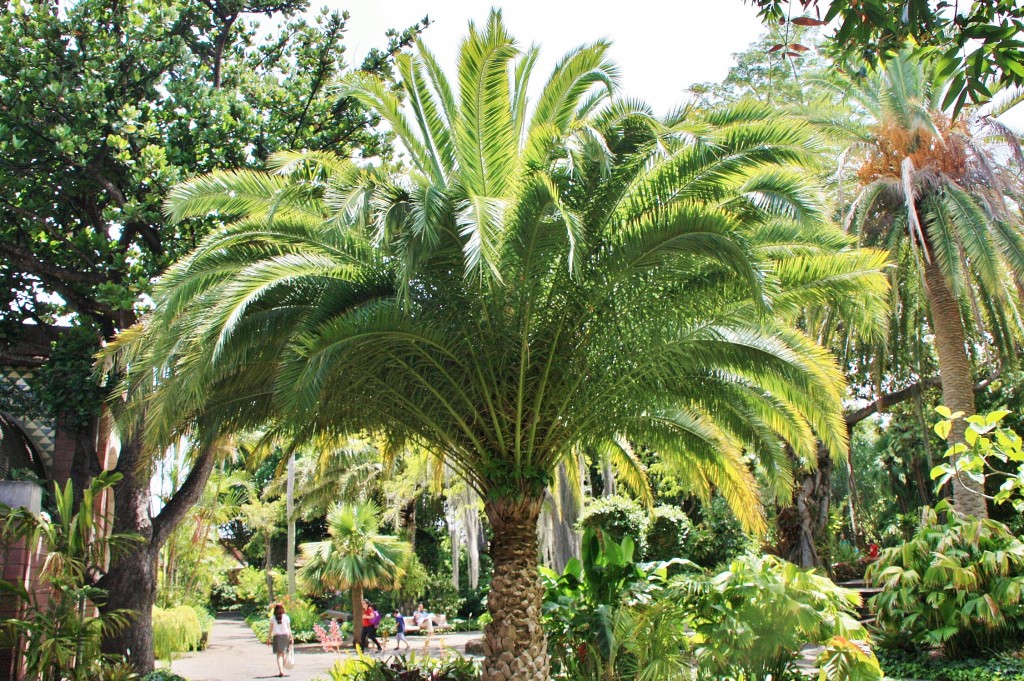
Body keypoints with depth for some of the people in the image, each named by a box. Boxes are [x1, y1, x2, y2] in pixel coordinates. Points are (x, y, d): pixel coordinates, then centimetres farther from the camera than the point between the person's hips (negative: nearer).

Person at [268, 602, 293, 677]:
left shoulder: (272, 618, -1)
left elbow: (271, 629, -2)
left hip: (276, 637, -1)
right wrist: (291, 637, 4)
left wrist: (269, 638, 4)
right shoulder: (286, 617, 0)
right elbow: (289, 628, 0)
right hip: (285, 636, 1)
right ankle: (282, 670, 20)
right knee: (283, 654, 14)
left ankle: (280, 671, -13)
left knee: (279, 654, 0)